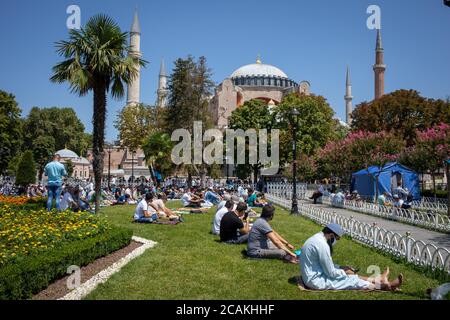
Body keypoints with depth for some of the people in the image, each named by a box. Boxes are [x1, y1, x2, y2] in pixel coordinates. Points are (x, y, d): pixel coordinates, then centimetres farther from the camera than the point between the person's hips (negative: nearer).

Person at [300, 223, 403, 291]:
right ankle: (384, 286, 12)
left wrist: (340, 268, 9)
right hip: (316, 280, -9)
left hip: (315, 275, 9)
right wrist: (344, 272, -1)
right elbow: (331, 273, -19)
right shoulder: (322, 245, -26)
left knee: (351, 276, 15)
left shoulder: (317, 238, 6)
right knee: (353, 281, -1)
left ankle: (377, 280, 25)